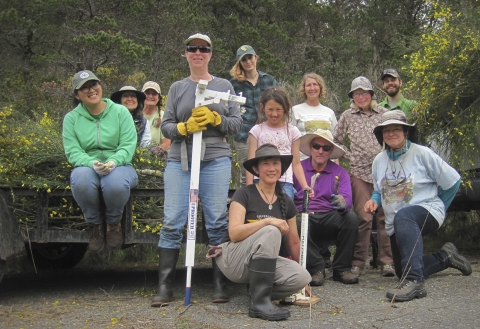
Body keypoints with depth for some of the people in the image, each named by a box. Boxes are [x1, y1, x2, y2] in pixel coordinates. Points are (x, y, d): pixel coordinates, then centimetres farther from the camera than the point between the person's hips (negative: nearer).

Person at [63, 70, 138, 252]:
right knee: (81, 180, -36)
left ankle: (114, 222, -3)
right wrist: (93, 164, -25)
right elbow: (72, 152, -5)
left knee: (115, 182, -37)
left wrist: (113, 162, -26)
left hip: (118, 166, -1)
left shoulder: (120, 112, 2)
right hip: (87, 167, 1)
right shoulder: (71, 118, 5)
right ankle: (95, 223, -7)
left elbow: (128, 145, -6)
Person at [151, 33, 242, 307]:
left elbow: (237, 123, 7)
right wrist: (185, 127, -10)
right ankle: (165, 286, 1)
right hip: (180, 161, 1)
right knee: (173, 221, -5)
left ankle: (220, 284, 5)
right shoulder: (177, 88, 16)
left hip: (216, 160, -1)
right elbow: (166, 126, 10)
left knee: (218, 221, -4)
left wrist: (214, 118, -10)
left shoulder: (224, 86, 13)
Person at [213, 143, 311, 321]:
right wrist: (268, 221, -30)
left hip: (261, 264, 5)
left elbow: (294, 242, 13)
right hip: (233, 259, -5)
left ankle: (257, 288, 3)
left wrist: (301, 274, 18)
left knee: (302, 277, -23)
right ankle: (259, 301, -28)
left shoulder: (286, 202, 6)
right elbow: (234, 233, -22)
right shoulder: (244, 194, -10)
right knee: (270, 232, -32)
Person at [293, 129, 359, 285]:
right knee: (298, 223, -35)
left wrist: (343, 203, -30)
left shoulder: (340, 172, 12)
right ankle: (316, 269, -18)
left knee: (351, 218, -27)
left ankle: (341, 269, -13)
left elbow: (347, 198, -4)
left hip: (329, 219, 2)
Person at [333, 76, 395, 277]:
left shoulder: (384, 113, 7)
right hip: (359, 171, -1)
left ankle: (386, 261, 8)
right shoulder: (348, 116, 8)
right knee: (363, 217, -5)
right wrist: (349, 156, 5)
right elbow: (336, 140, 17)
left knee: (385, 215, 0)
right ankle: (358, 262, 4)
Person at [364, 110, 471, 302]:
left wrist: (437, 209, 3)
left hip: (427, 211, -7)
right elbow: (379, 191, 18)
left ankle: (414, 281, -48)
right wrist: (374, 201, -5)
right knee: (402, 270, 12)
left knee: (403, 216, -42)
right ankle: (445, 257, 38)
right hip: (397, 225, 7)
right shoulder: (379, 161, 5)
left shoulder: (422, 154, -11)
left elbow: (452, 181, -4)